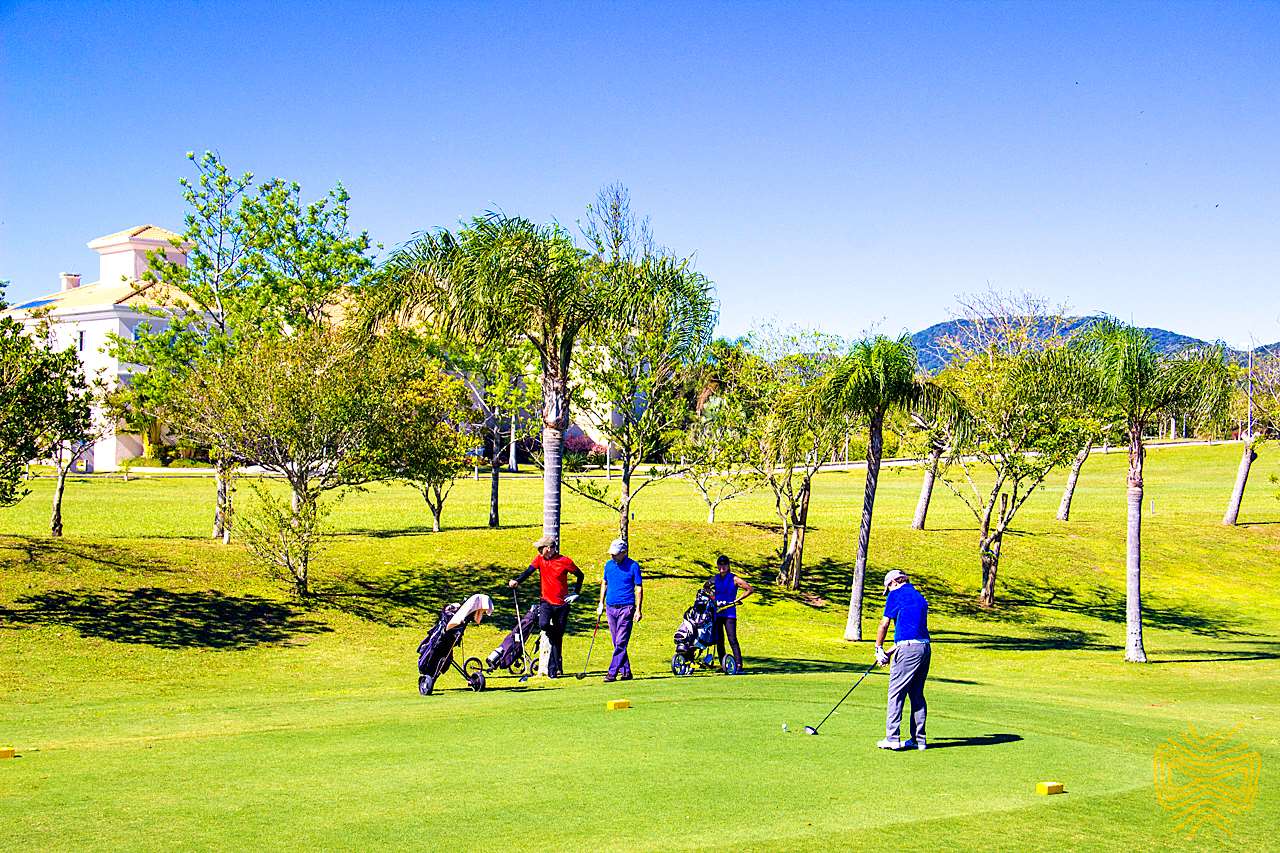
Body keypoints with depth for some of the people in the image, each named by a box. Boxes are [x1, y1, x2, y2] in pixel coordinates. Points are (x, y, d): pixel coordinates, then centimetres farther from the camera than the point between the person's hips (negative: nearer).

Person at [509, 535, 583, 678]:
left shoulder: (565, 561, -6)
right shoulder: (540, 559, 2)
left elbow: (580, 575, 6)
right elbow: (528, 572, -10)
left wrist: (575, 593, 0)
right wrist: (516, 581, -28)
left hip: (562, 604, -1)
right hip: (546, 602, 1)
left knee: (557, 638, 4)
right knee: (543, 625, -26)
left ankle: (553, 669, 15)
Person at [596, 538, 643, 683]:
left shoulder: (633, 566, -7)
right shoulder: (608, 564, 8)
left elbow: (639, 589, -5)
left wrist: (638, 610, -9)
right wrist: (601, 603, 14)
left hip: (626, 608, -6)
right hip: (610, 608, 6)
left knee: (620, 643, -9)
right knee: (617, 643, 8)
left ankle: (612, 673, -10)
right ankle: (626, 672, 15)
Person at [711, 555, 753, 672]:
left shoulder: (734, 579, -3)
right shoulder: (714, 579, 9)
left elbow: (750, 589, -2)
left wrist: (738, 599, -7)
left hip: (729, 613, -4)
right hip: (716, 613, 4)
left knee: (732, 640, -13)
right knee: (719, 641, 7)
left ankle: (739, 664, -15)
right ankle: (722, 665, 16)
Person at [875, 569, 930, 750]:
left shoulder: (896, 594, 0)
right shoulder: (919, 596, 22)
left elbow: (884, 624, -1)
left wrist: (879, 649, 11)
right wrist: (892, 651, 26)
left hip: (908, 648, -7)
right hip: (925, 647, 8)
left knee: (896, 694, -3)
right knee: (917, 695, 13)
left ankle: (893, 738, -4)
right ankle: (919, 739, 13)